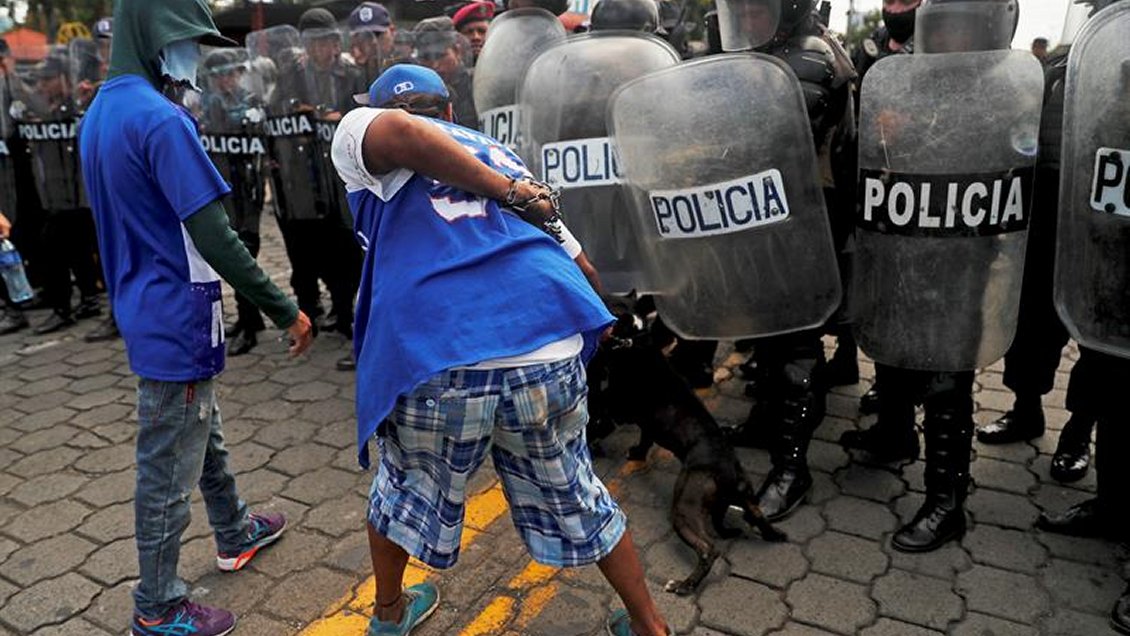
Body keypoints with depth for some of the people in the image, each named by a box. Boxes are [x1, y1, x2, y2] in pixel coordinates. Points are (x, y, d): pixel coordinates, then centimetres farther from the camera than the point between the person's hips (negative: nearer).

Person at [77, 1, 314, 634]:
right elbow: (214, 238, -25)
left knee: (204, 433, 25)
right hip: (178, 322, -10)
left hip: (147, 313, 10)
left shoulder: (102, 112, 9)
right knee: (168, 470, 4)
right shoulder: (161, 118, -21)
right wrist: (286, 311, -19)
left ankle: (235, 533, 46)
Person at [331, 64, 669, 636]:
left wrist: (509, 195, -3)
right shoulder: (501, 157, 27)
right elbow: (584, 268, 28)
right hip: (549, 354, 3)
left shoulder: (356, 135, 15)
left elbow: (394, 131, -12)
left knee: (405, 488, 27)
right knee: (574, 499, 26)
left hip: (433, 361, -3)